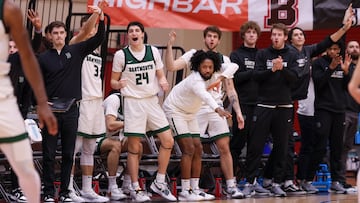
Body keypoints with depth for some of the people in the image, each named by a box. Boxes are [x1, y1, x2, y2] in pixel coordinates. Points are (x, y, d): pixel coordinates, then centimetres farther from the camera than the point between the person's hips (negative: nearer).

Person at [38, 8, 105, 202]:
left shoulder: (76, 51, 6)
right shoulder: (43, 58, 3)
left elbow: (99, 38, -2)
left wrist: (101, 19, -17)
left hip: (71, 109, 1)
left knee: (68, 154, 6)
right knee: (49, 154, 1)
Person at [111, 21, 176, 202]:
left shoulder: (153, 51, 5)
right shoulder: (121, 55, -2)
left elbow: (160, 75, 12)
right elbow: (113, 81, 3)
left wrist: (163, 82, -10)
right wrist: (118, 84, -20)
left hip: (152, 100, 4)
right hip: (133, 101, -3)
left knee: (168, 141, 0)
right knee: (134, 147, -1)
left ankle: (159, 183, 14)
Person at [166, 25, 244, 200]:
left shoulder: (224, 60, 10)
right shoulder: (194, 55, 2)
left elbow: (230, 89, 10)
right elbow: (171, 66, -11)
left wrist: (238, 112, 2)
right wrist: (170, 45, -19)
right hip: (196, 108, -3)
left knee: (224, 147, -1)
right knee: (196, 148, -2)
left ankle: (231, 186, 4)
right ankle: (194, 188, 7)